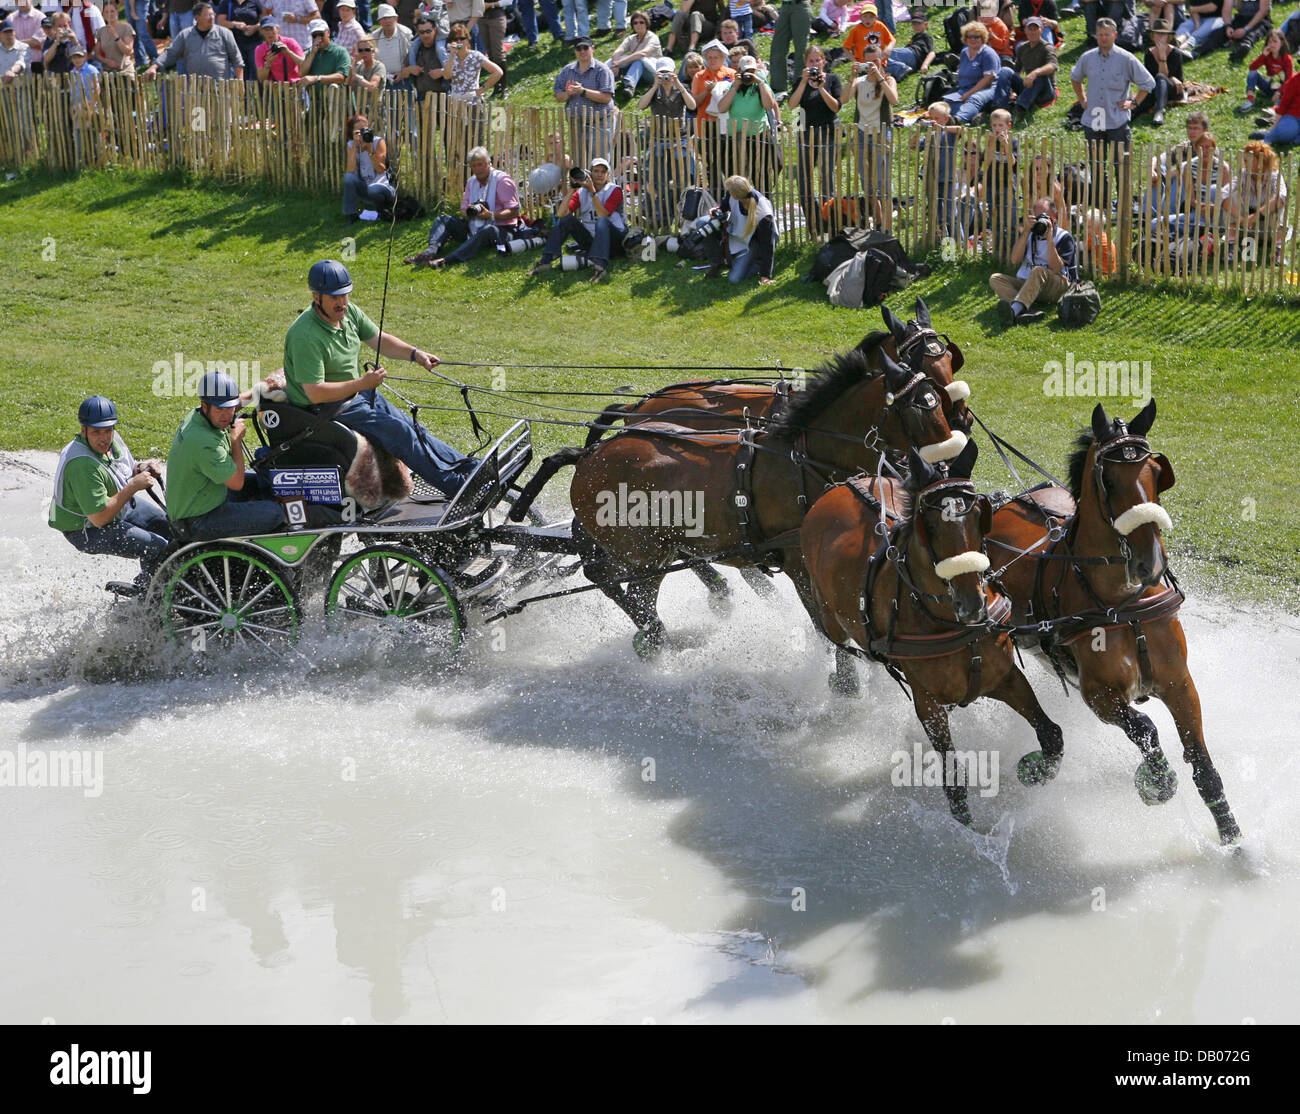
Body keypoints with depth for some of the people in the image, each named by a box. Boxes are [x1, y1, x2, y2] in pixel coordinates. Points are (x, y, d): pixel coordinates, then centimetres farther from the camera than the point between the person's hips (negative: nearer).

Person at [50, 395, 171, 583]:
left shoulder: (113, 439, -8)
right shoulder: (82, 465, -35)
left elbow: (124, 472, 12)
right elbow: (99, 518, -36)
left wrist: (141, 468, -11)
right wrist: (134, 486, -33)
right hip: (88, 530, -10)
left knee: (170, 525, 17)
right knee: (158, 547, -17)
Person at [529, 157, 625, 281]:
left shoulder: (614, 191, -5)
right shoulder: (582, 192, 5)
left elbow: (602, 215, -21)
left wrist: (592, 191, -24)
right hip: (589, 238, 4)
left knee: (602, 222, -35)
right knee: (568, 220, -16)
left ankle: (600, 265, -58)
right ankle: (546, 261, -22)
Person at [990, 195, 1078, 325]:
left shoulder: (1064, 238, 0)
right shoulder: (1029, 234, 13)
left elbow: (1056, 269, -13)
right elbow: (1015, 260, -2)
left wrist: (1050, 239, -18)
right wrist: (1026, 232, -9)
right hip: (1026, 283, 5)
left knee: (1039, 271, -36)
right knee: (995, 279, -18)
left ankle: (1015, 310, -64)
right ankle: (1027, 311, -48)